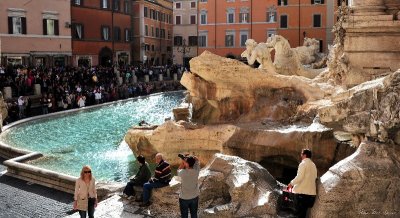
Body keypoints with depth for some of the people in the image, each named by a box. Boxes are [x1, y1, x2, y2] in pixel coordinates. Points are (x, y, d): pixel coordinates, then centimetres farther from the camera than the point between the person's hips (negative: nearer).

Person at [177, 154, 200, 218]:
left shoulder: (183, 173, -26)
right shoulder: (196, 171, -17)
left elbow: (179, 170, -1)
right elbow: (196, 160, -2)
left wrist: (183, 161, -4)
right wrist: (189, 157, -13)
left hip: (184, 198, -3)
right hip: (195, 197, 3)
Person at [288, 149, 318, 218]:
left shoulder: (303, 164, -9)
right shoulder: (313, 165, 15)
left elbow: (299, 177, -16)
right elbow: (314, 177, 18)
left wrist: (292, 183, -3)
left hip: (303, 192, -7)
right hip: (311, 192, 7)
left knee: (300, 212, -4)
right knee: (304, 211, 11)